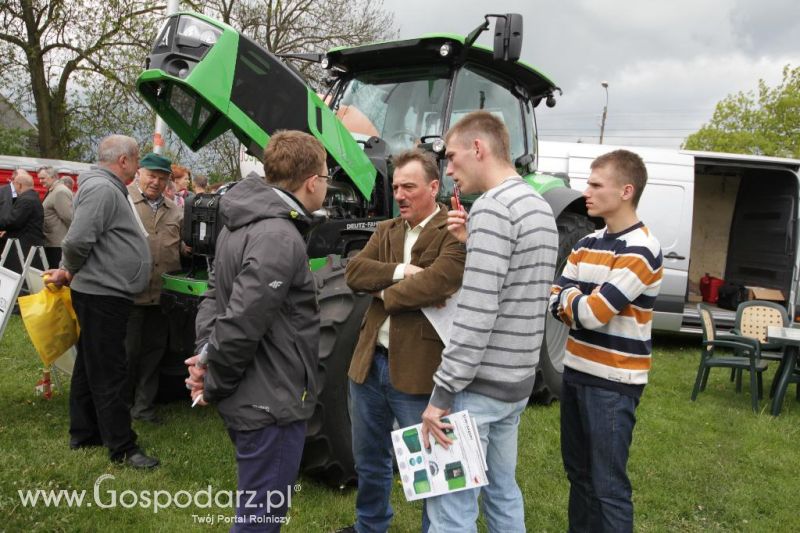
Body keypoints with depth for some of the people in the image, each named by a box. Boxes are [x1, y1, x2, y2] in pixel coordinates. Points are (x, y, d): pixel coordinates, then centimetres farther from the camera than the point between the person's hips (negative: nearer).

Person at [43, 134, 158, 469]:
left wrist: (68, 272, 16)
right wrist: (69, 273, -7)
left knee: (90, 366, 17)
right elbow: (77, 241, -24)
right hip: (103, 294, -10)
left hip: (105, 294, 10)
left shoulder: (108, 189, 16)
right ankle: (122, 448, 4)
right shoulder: (102, 189, -17)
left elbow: (79, 242, 22)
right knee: (110, 372, -4)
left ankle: (84, 433, 29)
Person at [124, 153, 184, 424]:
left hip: (162, 295, 5)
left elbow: (181, 248, 21)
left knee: (154, 351, 12)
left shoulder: (175, 211, 15)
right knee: (128, 351, 3)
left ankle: (143, 404, 25)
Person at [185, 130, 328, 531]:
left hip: (248, 396, 10)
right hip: (270, 403, -10)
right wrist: (213, 384, -13)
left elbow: (214, 296, 11)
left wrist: (205, 356, -1)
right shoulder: (280, 237, -24)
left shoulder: (239, 225, 8)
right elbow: (241, 324, -27)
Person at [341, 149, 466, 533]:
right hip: (370, 361, 7)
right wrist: (400, 271, -17)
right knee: (369, 460, 24)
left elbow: (436, 282, -26)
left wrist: (386, 292, -11)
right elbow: (354, 271, -2)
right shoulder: (386, 230, 12)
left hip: (418, 369, -7)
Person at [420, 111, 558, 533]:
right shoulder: (540, 208, 12)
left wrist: (443, 392, -18)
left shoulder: (493, 207, -18)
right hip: (517, 381, 9)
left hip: (479, 384, -9)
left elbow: (477, 313, -23)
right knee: (503, 493, 20)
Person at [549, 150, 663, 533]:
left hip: (612, 381, -8)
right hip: (576, 371, 8)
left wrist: (571, 299, -4)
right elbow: (555, 302, 4)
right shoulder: (587, 244, 9)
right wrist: (579, 300, -14)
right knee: (578, 470, 20)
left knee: (608, 484, -1)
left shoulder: (641, 250, -16)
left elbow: (593, 313, -22)